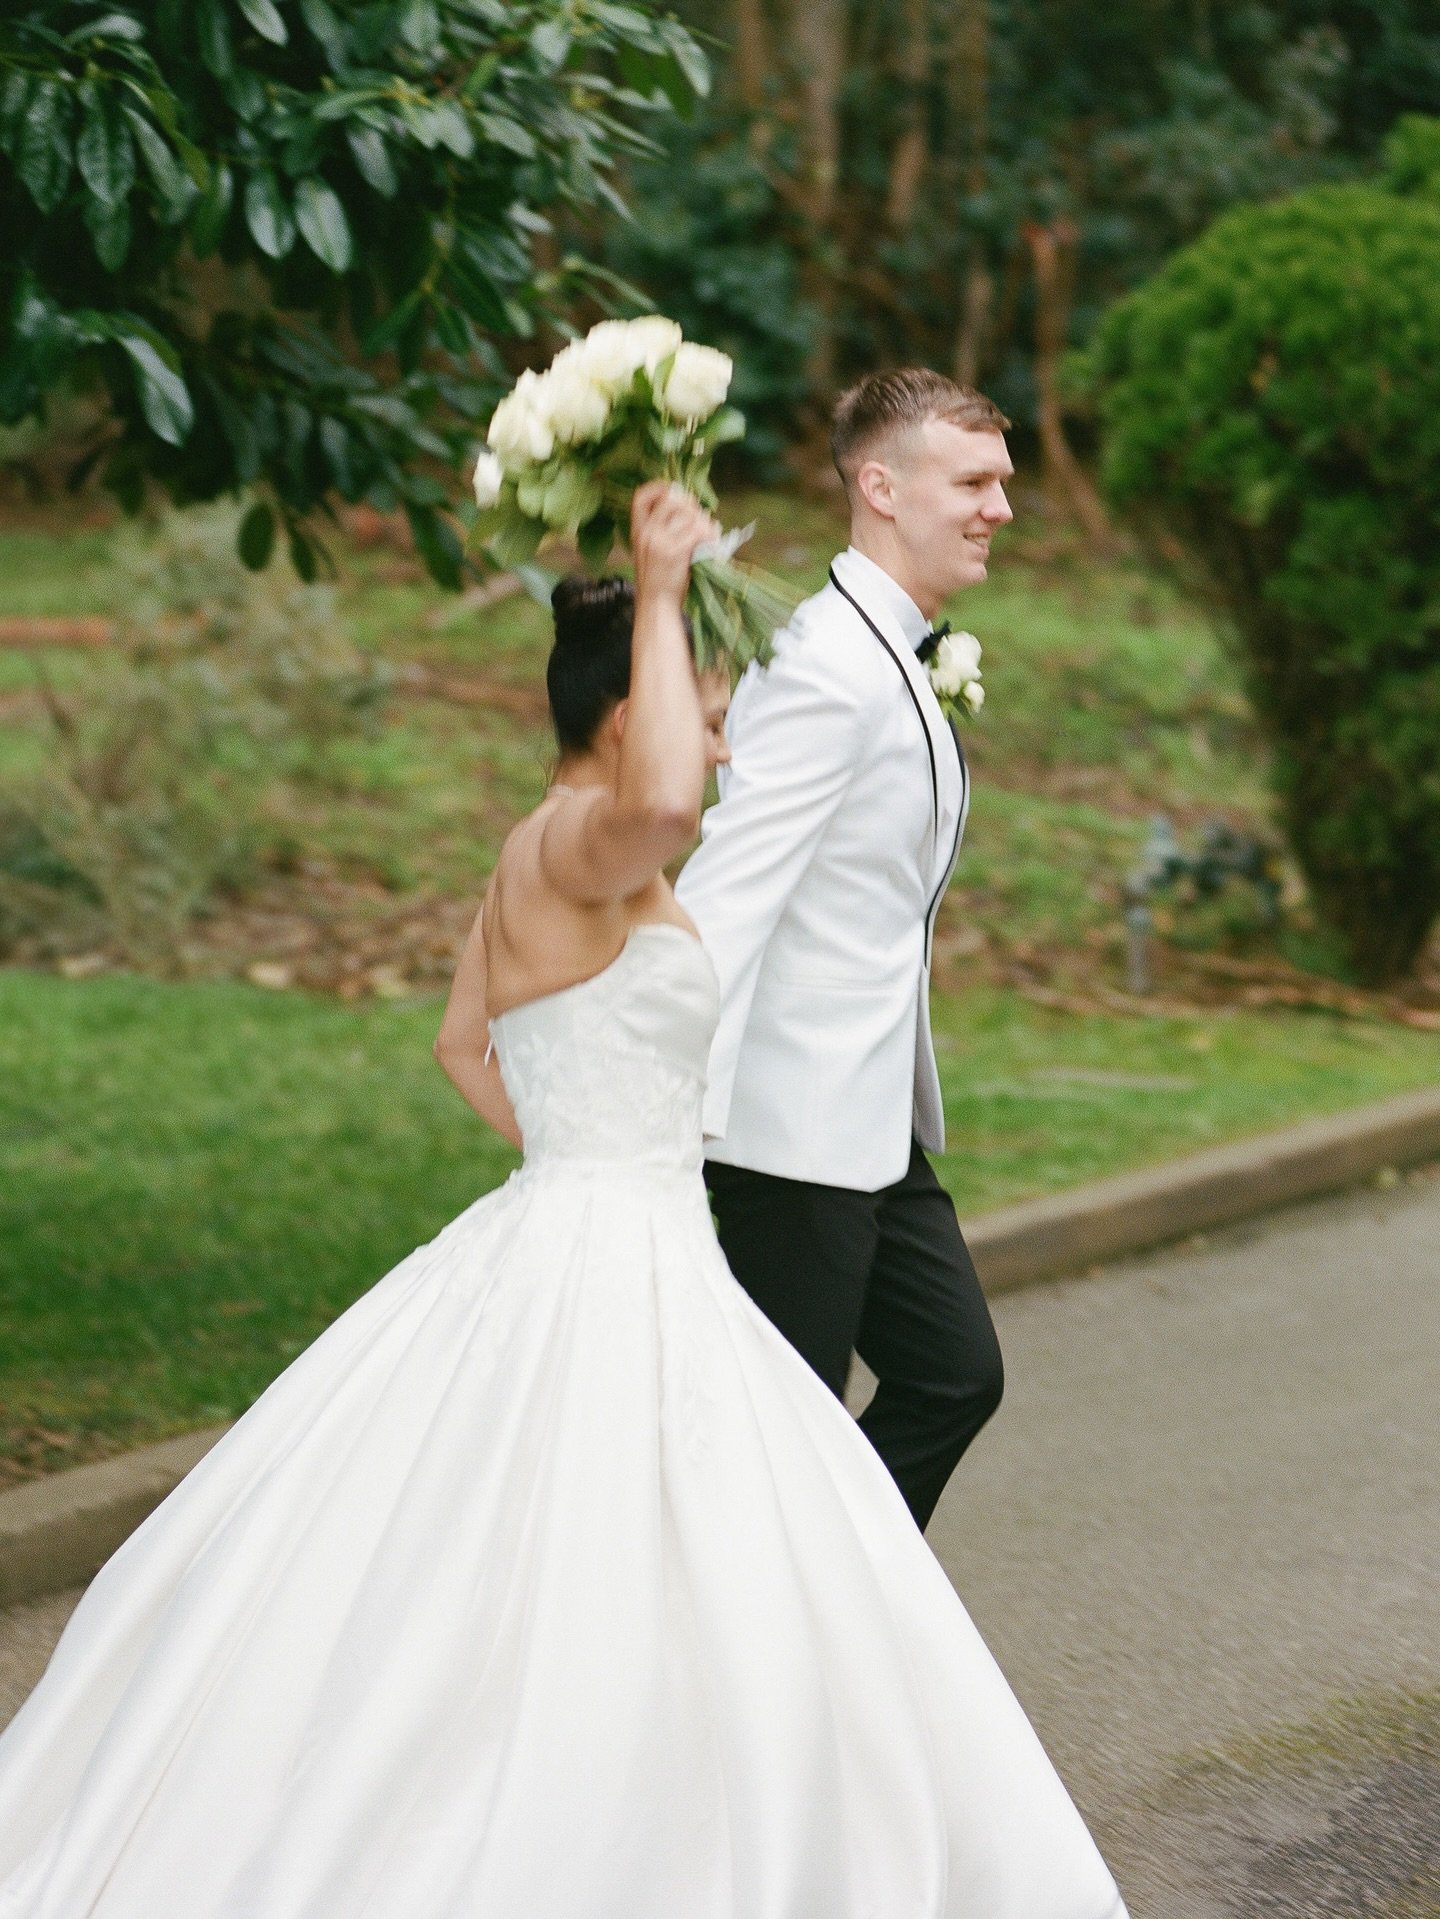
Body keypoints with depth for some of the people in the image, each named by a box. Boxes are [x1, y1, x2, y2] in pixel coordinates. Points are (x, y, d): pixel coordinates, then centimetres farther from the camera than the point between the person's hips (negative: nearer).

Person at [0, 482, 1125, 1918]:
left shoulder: (546, 867, 14)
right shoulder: (570, 844, -16)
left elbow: (464, 1045, 28)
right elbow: (663, 802, -41)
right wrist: (658, 598, -29)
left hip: (574, 1251, 10)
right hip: (603, 1281, -10)